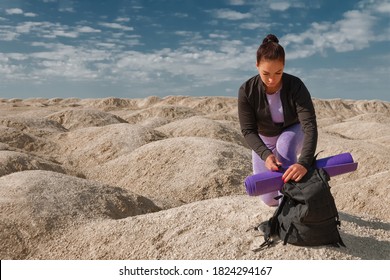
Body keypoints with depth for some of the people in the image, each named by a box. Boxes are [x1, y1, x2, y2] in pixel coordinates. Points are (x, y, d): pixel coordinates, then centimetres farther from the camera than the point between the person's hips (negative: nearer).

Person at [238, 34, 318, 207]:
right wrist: (265, 154, -46)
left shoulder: (295, 86, -31)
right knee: (269, 199, 2)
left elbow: (310, 125, -39)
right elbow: (248, 131, -27)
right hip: (264, 140, 1)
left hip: (292, 132, -1)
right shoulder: (247, 91, -28)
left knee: (284, 144, -40)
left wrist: (304, 163, -54)